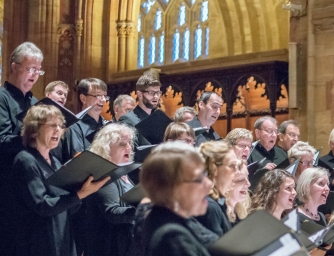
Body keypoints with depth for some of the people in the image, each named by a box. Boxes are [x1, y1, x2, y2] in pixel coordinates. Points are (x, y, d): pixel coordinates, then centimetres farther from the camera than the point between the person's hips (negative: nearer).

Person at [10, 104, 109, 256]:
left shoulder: (54, 162, 13)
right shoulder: (26, 161, -12)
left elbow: (67, 205, 10)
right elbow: (42, 206, -20)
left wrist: (84, 189, -7)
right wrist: (81, 194, -26)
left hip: (63, 242, 8)